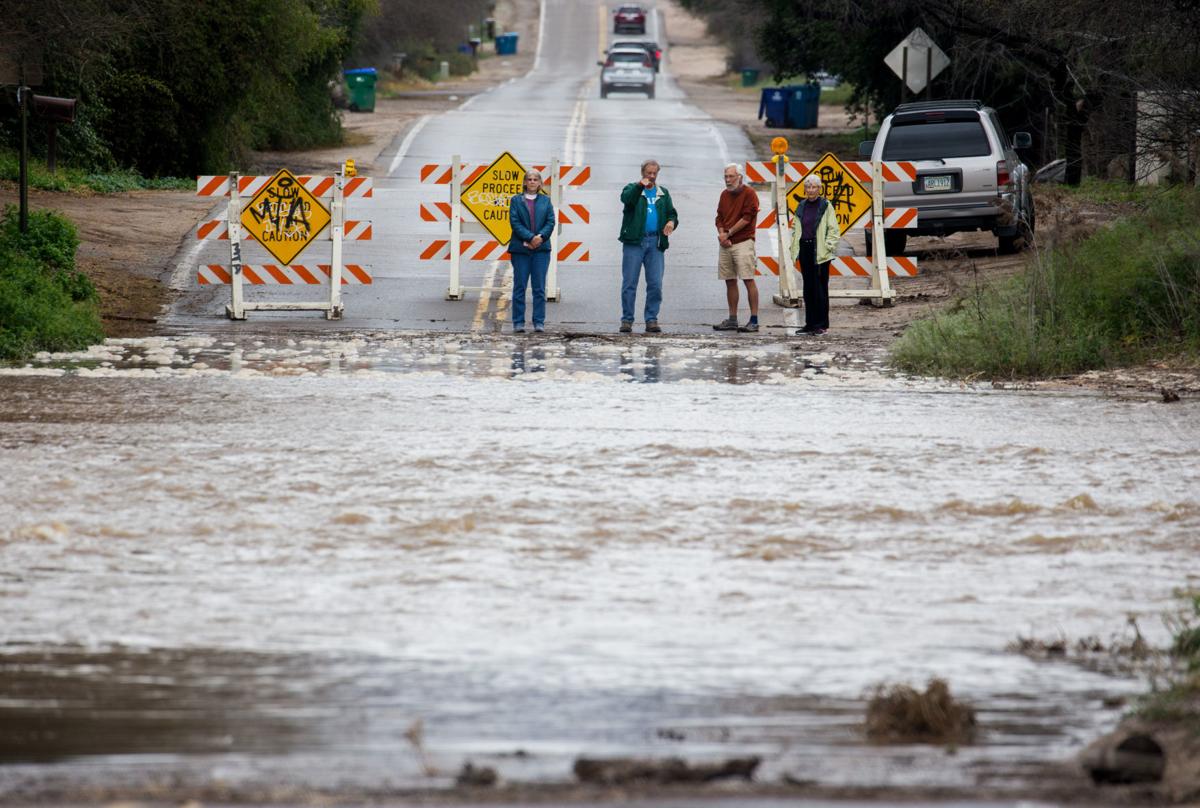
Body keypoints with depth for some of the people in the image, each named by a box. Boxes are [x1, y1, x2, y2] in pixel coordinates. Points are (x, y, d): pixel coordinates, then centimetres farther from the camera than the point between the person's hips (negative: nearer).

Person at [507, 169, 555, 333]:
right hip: (521, 248, -1)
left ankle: (539, 322, 3)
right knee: (519, 286, -1)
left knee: (539, 287, 0)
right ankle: (518, 323, 3)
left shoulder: (545, 201, 12)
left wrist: (540, 237, -14)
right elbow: (514, 222, -4)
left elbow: (551, 222, 3)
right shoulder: (516, 200, 7)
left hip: (541, 248, 1)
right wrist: (530, 238, -15)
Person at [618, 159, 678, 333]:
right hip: (634, 241, -3)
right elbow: (626, 198, -16)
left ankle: (651, 320, 5)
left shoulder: (663, 194, 19)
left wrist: (671, 222, -6)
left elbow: (672, 213, 18)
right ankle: (627, 320, 3)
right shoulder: (632, 188, 6)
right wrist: (640, 185, -33)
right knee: (629, 282, -2)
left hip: (655, 242, 3)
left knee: (656, 284, -1)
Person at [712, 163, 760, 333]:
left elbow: (747, 218, -11)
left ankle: (754, 320, -11)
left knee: (748, 280, -10)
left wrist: (728, 233, -10)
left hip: (743, 242, -7)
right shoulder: (724, 195, 16)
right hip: (726, 243, 7)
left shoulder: (748, 194, -5)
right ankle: (732, 320, 14)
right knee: (730, 281, 9)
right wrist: (721, 234, -3)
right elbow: (720, 218, 16)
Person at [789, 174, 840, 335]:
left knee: (820, 289, -5)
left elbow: (834, 230, -4)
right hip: (805, 250, 6)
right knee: (808, 288, 8)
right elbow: (795, 228, 20)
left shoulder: (825, 206, -3)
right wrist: (794, 247, 10)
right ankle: (810, 323, 14)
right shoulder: (801, 207, 13)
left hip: (820, 253, -6)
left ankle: (821, 325, -1)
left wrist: (828, 247, -11)